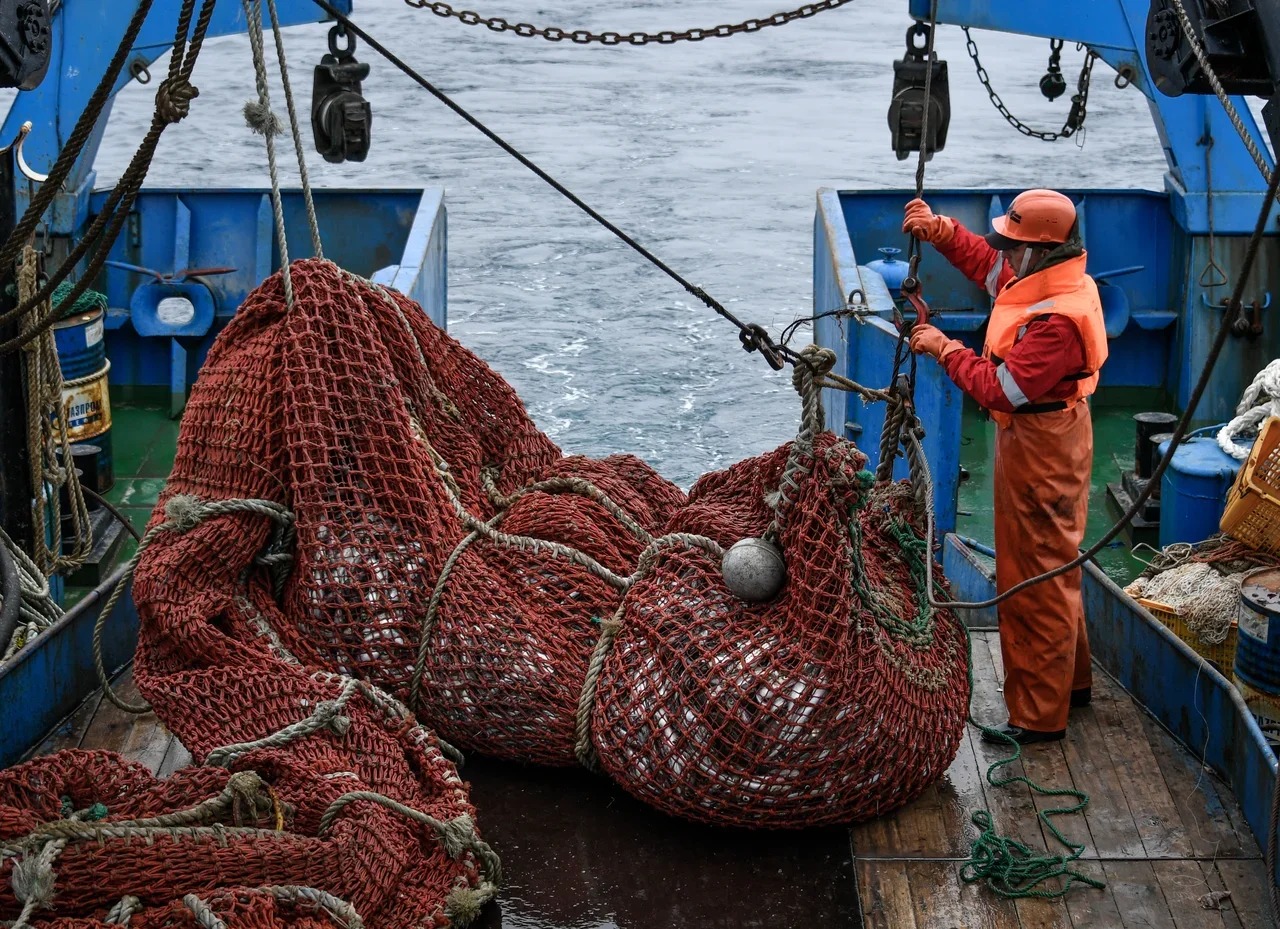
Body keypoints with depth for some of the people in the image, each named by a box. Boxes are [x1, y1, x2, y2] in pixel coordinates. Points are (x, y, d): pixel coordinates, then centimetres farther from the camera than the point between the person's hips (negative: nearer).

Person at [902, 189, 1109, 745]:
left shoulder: (1059, 318, -29)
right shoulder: (1036, 282, 2)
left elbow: (1004, 389, -30)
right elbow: (983, 261, 20)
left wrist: (945, 350, -20)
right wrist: (939, 231, 3)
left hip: (1042, 449, -11)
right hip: (1030, 439, 11)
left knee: (1035, 581, -4)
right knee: (1050, 569, 23)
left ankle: (1039, 715, 4)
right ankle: (1070, 681, 39)